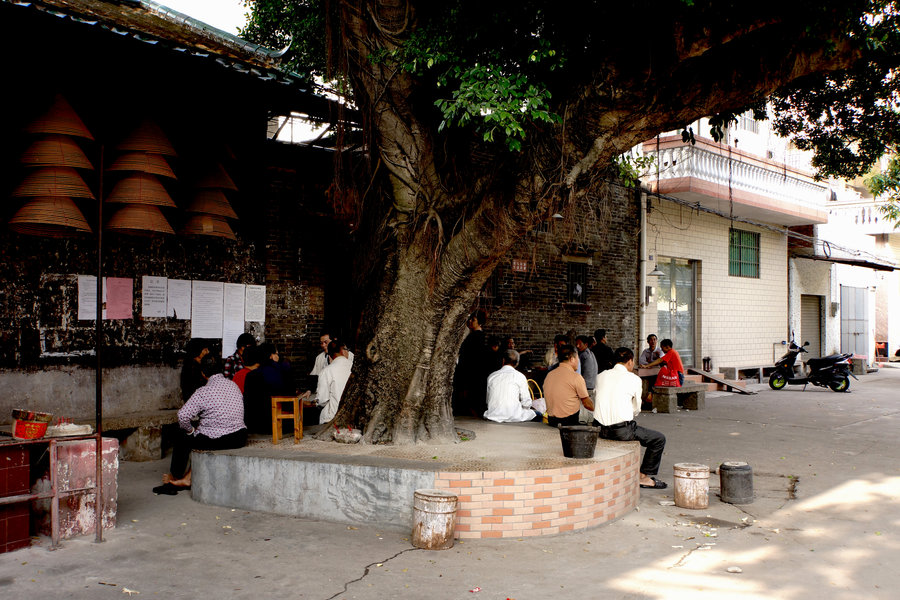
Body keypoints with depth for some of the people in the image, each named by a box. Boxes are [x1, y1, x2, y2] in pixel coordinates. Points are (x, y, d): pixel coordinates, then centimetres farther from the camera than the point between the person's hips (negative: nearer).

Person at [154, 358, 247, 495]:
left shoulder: (202, 392, -14)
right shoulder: (233, 385, 7)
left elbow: (183, 416, -21)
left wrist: (190, 430, -1)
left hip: (217, 441, -6)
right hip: (240, 439, 7)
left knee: (182, 437, 20)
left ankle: (175, 476, 40)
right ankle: (187, 479, 34)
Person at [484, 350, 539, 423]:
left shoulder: (491, 376, 10)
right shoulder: (519, 376, -1)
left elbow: (488, 401, 14)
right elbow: (526, 404, -1)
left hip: (493, 417, 4)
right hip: (513, 417, -4)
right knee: (537, 415, 18)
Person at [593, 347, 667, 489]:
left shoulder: (601, 376, 10)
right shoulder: (634, 379, -3)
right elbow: (637, 409, 7)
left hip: (600, 429, 6)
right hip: (622, 431, -6)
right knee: (659, 439, 12)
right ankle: (644, 476, 15)